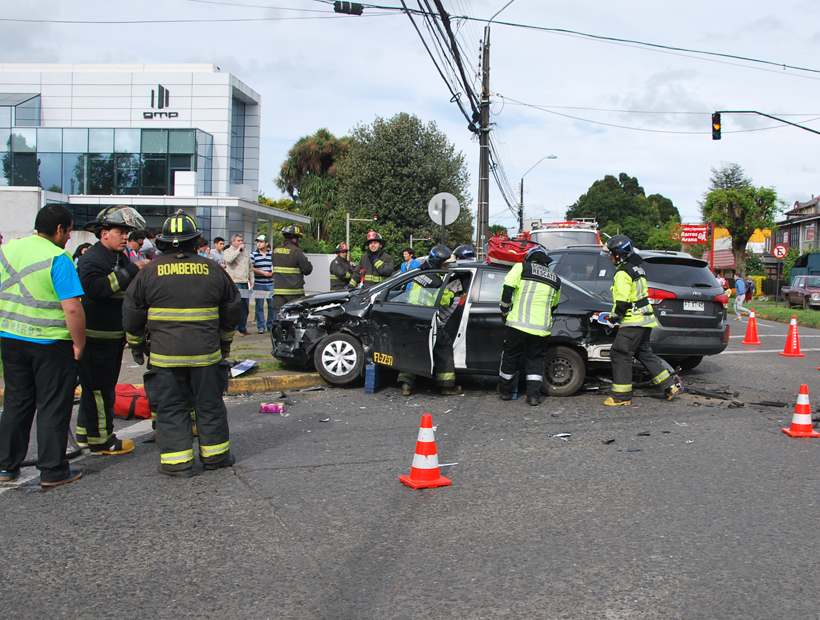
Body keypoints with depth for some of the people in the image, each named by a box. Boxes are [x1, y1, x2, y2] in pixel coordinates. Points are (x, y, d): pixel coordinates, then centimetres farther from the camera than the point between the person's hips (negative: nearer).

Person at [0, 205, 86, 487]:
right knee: (52, 407, 4)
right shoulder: (58, 258, -16)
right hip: (50, 343, -6)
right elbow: (72, 308, -22)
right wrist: (79, 344, -11)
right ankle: (52, 471, 10)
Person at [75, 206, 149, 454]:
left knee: (99, 386, 17)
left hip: (114, 335, 10)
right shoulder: (91, 259, -15)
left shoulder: (121, 259, 16)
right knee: (100, 388, -3)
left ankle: (85, 433, 29)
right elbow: (96, 288, -33)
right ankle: (101, 440, 6)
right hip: (96, 336, -10)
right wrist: (131, 271, -32)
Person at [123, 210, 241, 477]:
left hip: (165, 354, -1)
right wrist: (224, 342, 25)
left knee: (171, 407, 7)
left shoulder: (149, 271, -1)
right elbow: (233, 309, 11)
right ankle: (215, 455, 21)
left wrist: (136, 345, 18)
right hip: (206, 353, 1)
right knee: (209, 404, 12)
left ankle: (177, 462, 7)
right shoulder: (212, 270, 2)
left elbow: (132, 313, 3)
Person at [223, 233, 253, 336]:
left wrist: (251, 279, 14)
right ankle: (236, 329, -6)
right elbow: (229, 259, -22)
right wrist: (238, 250, -12)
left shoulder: (245, 253, 22)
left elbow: (250, 268, 26)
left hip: (245, 283, 7)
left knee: (245, 307, 9)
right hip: (235, 283, -7)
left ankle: (243, 328, 17)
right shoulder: (228, 251, 2)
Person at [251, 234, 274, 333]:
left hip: (271, 284, 1)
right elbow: (251, 268, -2)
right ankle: (261, 326, 7)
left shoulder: (272, 254, 9)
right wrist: (262, 272, -11)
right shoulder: (253, 254, 4)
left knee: (272, 305, 1)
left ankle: (271, 325, 14)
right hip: (258, 284, -1)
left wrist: (273, 273, -4)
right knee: (259, 306, 1)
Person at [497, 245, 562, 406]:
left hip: (518, 324, -3)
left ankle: (505, 391, 25)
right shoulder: (555, 280, 17)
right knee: (535, 360, 14)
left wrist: (504, 308, 7)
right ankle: (534, 395, 6)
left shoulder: (522, 267, 5)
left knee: (510, 357, 12)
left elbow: (508, 287, -7)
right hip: (541, 328, 3)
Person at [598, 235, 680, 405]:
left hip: (633, 321, -10)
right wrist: (617, 315, 23)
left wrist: (613, 317, -8)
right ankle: (670, 385, 19)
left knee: (620, 354, -5)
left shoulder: (623, 273, -15)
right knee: (643, 353, 18)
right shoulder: (637, 269, 17)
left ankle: (622, 396, -4)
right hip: (645, 320, 10)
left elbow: (622, 301, -22)